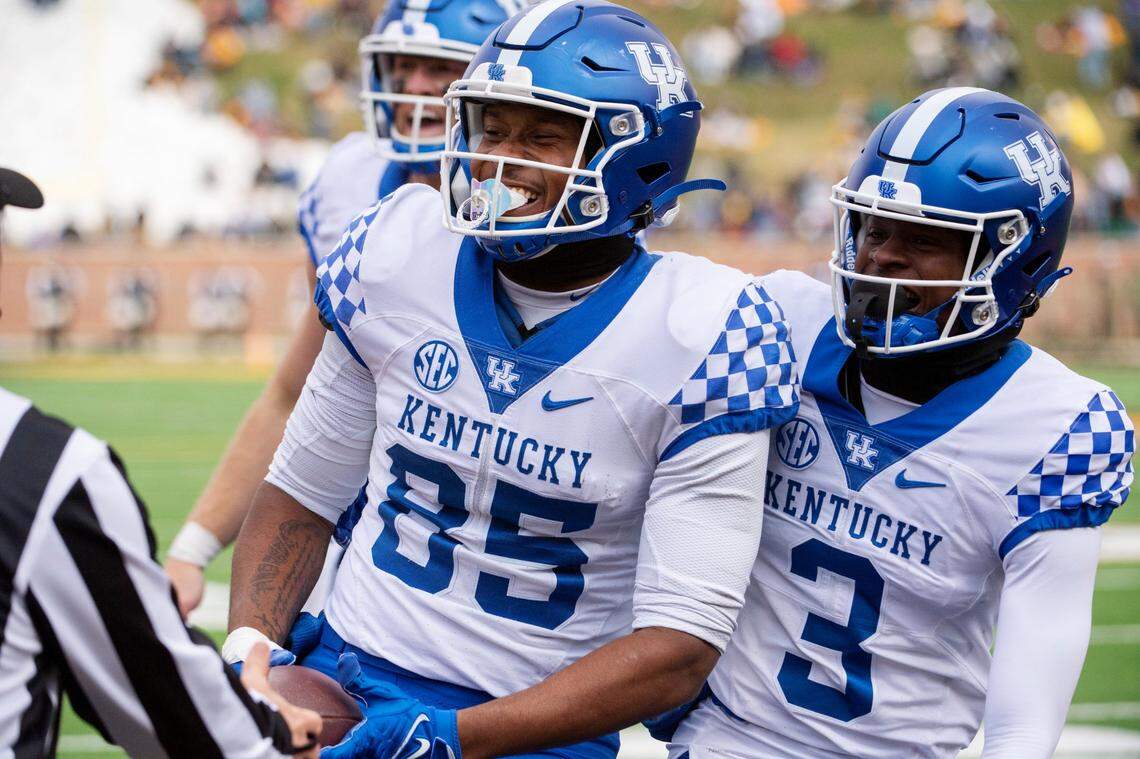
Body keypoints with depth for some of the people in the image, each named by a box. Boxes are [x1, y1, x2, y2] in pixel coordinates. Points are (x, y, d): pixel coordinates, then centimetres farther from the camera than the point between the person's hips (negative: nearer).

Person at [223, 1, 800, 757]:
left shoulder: (698, 337, -13)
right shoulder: (402, 254, -1)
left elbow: (681, 644, -17)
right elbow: (301, 493, 11)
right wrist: (249, 648, -7)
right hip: (344, 682, 1)